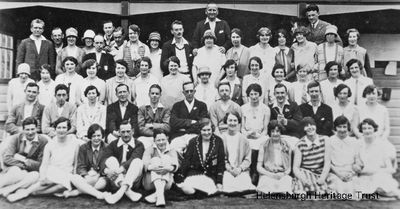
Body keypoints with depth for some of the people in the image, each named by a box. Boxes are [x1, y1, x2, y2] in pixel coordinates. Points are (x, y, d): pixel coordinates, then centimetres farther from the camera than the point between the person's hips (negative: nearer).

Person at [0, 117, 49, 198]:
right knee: (15, 170, -35)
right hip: (12, 170, -1)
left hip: (31, 171, 1)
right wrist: (23, 165, -21)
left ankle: (8, 189, -27)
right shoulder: (15, 138, -3)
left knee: (36, 175, -33)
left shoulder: (43, 141, -9)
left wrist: (23, 160, -14)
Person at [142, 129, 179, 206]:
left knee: (167, 158, -19)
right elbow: (144, 164, -11)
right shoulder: (150, 150, 10)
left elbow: (175, 166, -10)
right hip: (150, 183, 0)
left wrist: (169, 168, -35)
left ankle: (156, 194, -38)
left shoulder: (171, 151, 12)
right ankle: (160, 194, -42)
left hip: (166, 182, 0)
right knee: (155, 160, -21)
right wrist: (151, 167, -35)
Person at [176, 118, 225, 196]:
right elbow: (186, 161, 5)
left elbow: (221, 163, 3)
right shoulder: (193, 142, 3)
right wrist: (180, 180, 2)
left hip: (210, 175, 0)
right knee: (188, 190, -27)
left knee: (208, 190, -29)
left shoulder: (218, 141, 1)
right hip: (194, 172, 1)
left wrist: (219, 182, -2)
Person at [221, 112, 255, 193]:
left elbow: (248, 159, 8)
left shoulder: (243, 139, 8)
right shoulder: (222, 138, 3)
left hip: (242, 170, 1)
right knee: (228, 184, -30)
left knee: (246, 184, -27)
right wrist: (229, 168, -8)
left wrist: (240, 168, -7)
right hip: (227, 170, -1)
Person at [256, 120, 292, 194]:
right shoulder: (264, 146, 10)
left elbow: (289, 168, 16)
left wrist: (283, 174, -7)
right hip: (267, 175, -1)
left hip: (283, 176, 1)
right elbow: (259, 168, 6)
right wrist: (271, 175, -10)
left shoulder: (287, 147, 14)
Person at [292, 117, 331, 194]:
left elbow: (327, 163, -2)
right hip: (304, 175, 0)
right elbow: (295, 168, -9)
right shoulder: (300, 145, -4)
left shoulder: (324, 139, 0)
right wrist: (304, 179, -28)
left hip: (320, 176, 1)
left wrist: (322, 179, -15)